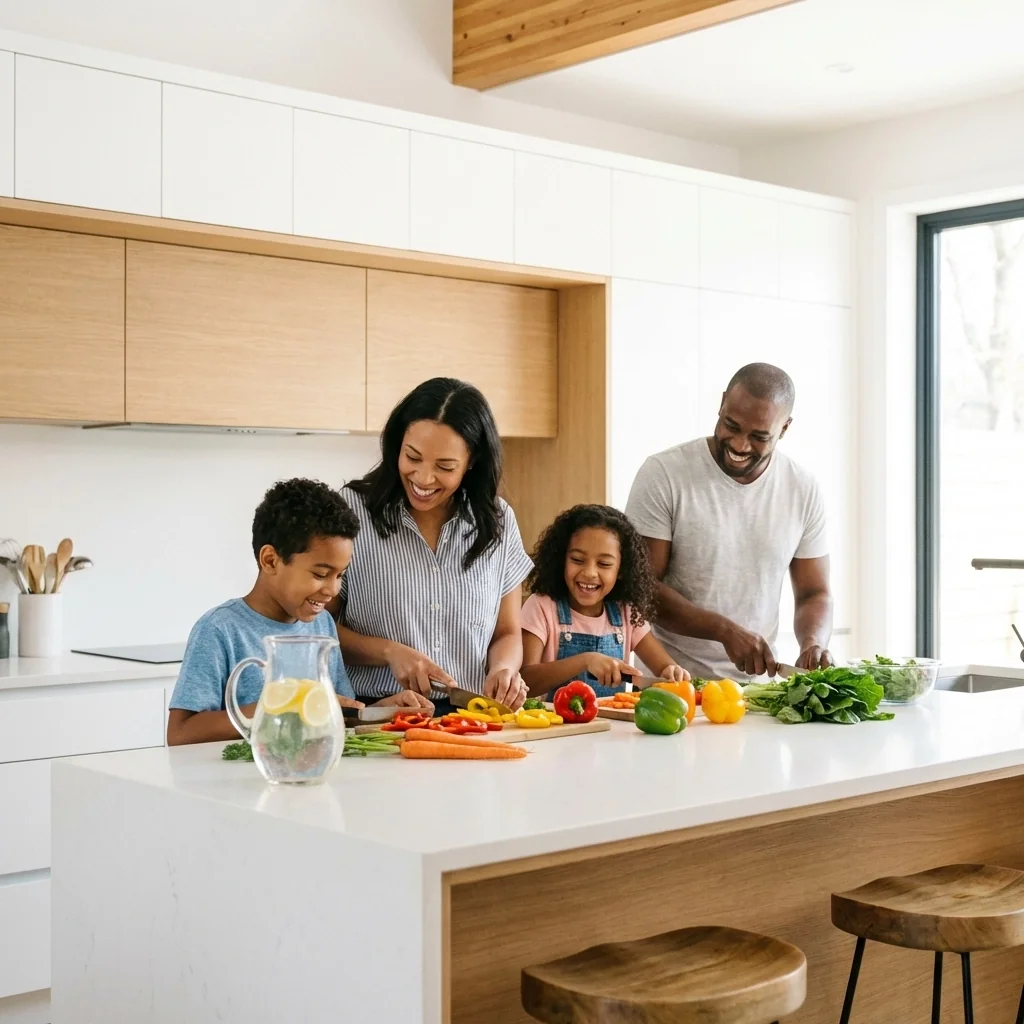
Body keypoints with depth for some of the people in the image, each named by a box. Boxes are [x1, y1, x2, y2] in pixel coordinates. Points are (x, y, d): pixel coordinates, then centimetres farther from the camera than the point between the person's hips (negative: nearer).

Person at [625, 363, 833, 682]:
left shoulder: (803, 491, 3)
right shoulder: (663, 474, -8)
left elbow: (814, 594, 9)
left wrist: (812, 644, -12)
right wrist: (726, 630, -19)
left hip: (757, 681, 4)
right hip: (669, 680, -4)